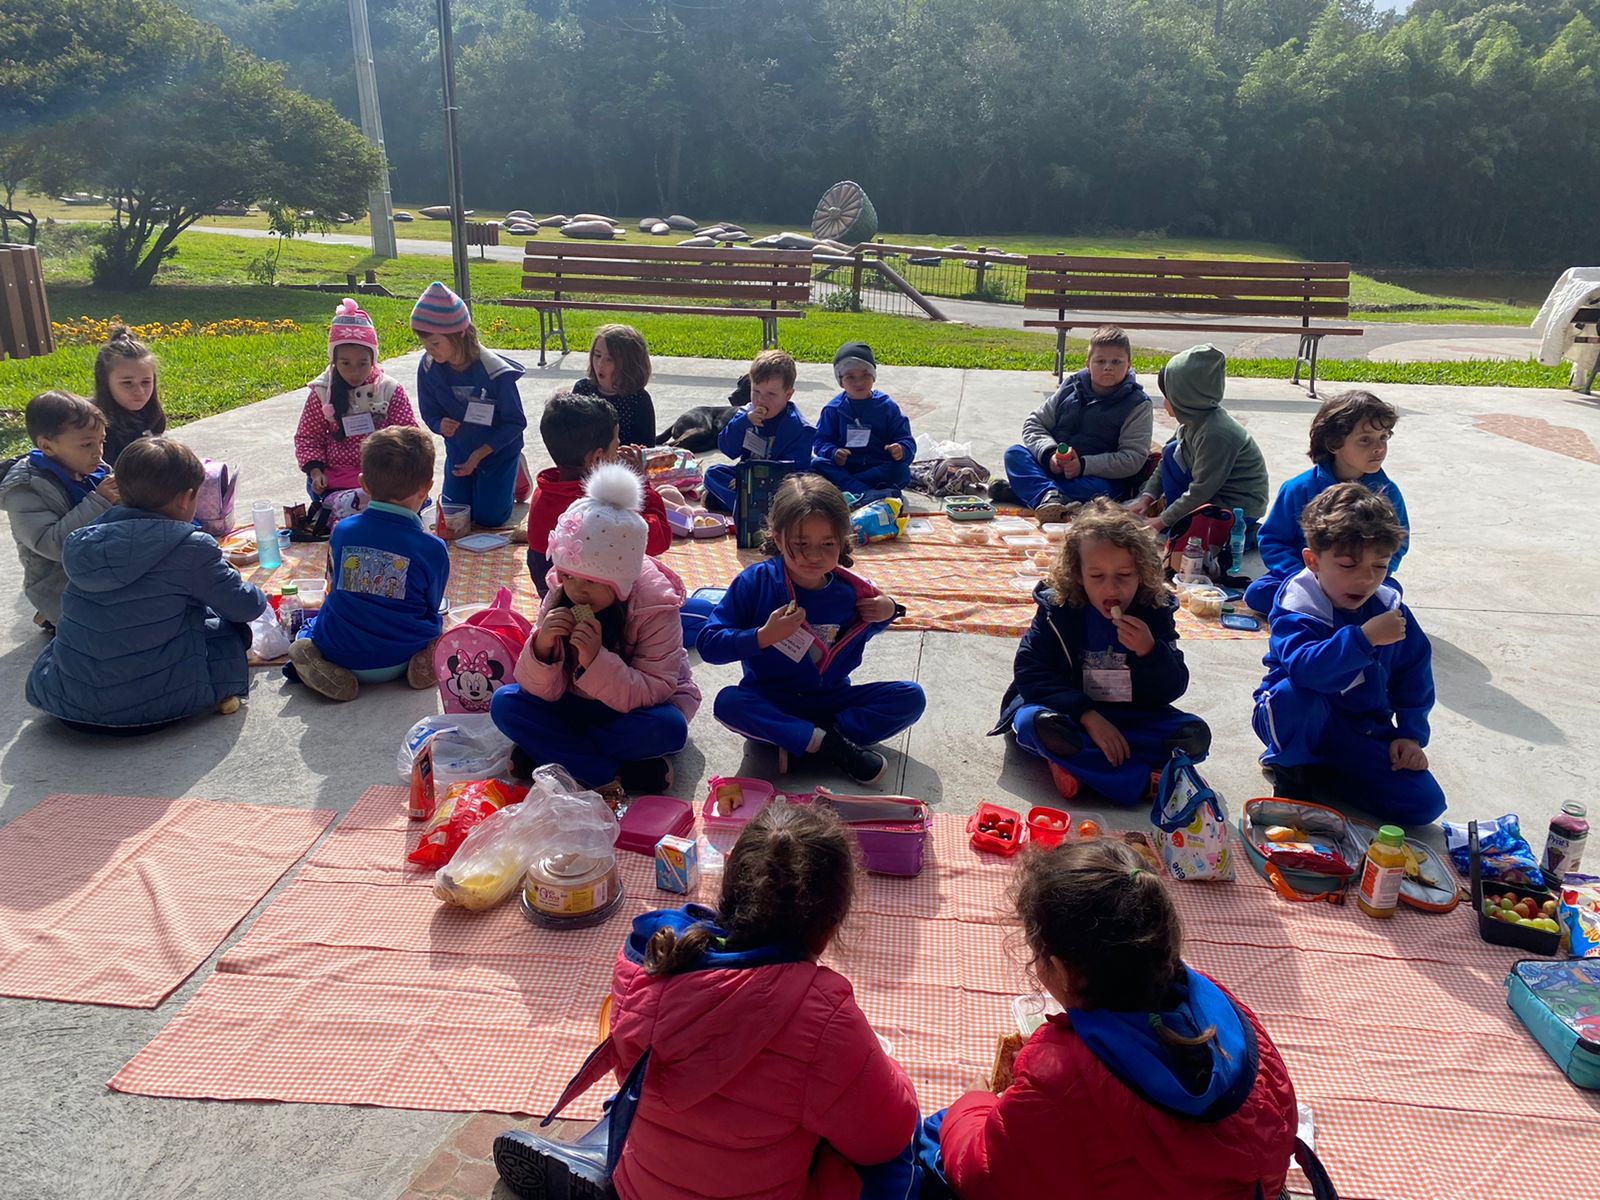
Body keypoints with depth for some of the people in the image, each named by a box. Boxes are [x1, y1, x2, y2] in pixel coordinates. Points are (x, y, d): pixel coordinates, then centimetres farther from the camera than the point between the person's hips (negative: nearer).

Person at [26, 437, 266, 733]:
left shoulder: (82, 542, 4)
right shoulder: (191, 548, -14)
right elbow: (245, 607, -5)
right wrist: (257, 597, 20)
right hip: (152, 704, -5)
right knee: (233, 628, 16)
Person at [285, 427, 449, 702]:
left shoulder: (342, 530, -7)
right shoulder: (433, 550, -14)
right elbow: (431, 608, 1)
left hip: (339, 652, 1)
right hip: (398, 661, -1)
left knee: (311, 623, 32)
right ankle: (421, 661, -3)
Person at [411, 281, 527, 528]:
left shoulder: (494, 371, -28)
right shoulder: (428, 368, -16)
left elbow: (516, 422, -18)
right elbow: (430, 414, -2)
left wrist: (480, 454, -21)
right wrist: (441, 426, -27)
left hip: (497, 452, -4)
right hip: (458, 452, 4)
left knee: (488, 517, -4)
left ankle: (513, 475, 24)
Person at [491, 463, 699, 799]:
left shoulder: (656, 607, -23)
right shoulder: (558, 596, -13)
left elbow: (654, 692, -28)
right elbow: (544, 692, -12)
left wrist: (596, 660, -41)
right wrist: (542, 648, -34)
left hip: (637, 709, -3)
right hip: (579, 706, 4)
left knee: (669, 728, -36)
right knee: (505, 702, -19)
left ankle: (546, 751, -18)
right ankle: (610, 774, -25)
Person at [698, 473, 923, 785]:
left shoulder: (850, 590, -4)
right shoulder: (755, 582, -13)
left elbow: (862, 634, 18)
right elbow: (708, 645, -16)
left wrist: (886, 613, -4)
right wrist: (763, 637, -29)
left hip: (832, 700, 3)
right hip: (769, 702, -3)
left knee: (911, 697, -14)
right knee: (727, 702, -34)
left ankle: (794, 742, -21)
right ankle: (831, 745, -27)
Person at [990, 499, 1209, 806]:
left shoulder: (1154, 612, -5)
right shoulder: (1057, 608, -10)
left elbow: (1173, 689, -6)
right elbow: (1029, 673, -16)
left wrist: (1149, 651, -28)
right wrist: (1088, 717, -25)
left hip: (1132, 719, 2)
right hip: (1072, 712, -2)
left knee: (1195, 735, -21)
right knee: (1035, 723, -34)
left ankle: (1077, 764, -25)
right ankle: (1146, 782, -30)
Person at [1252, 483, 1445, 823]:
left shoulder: (1390, 610, -2)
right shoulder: (1296, 607, -20)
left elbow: (1414, 677, 10)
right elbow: (1305, 668, -40)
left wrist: (1411, 734, 2)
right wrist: (1364, 638, -48)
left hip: (1362, 731, 5)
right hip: (1299, 719, -5)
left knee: (1424, 804, -11)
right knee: (1296, 693, -40)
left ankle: (1326, 767, 12)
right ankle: (1292, 773, -9)